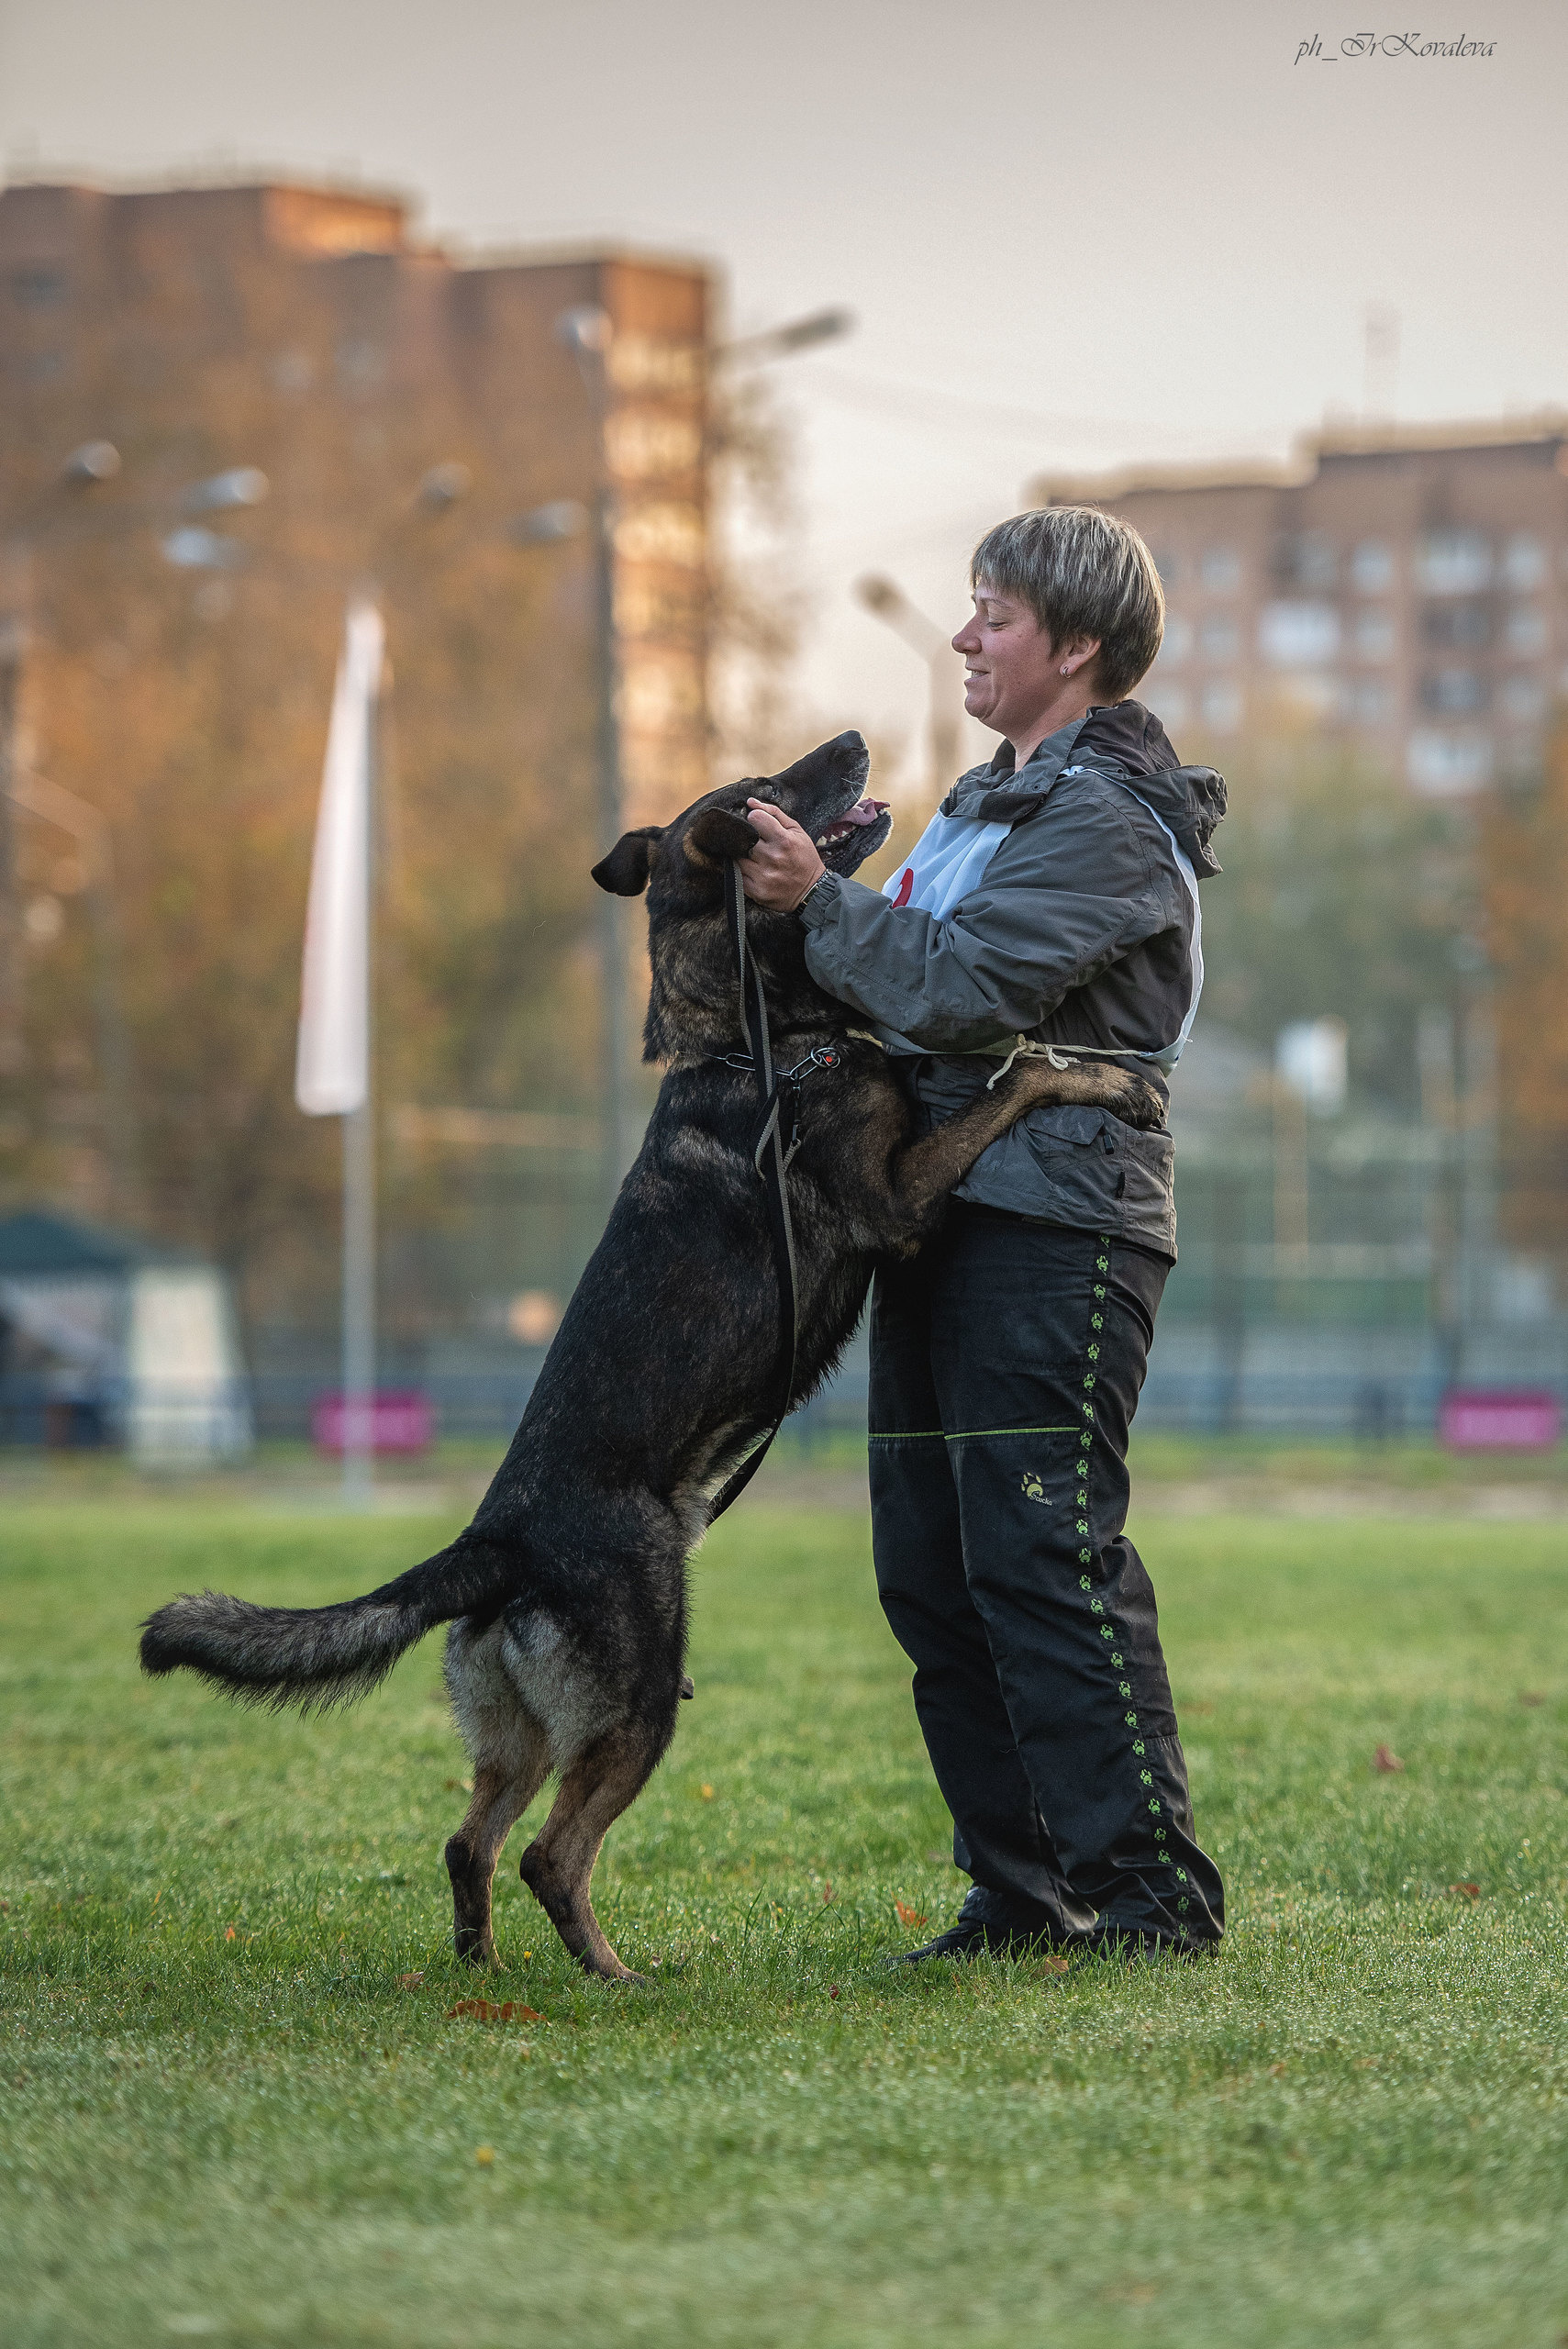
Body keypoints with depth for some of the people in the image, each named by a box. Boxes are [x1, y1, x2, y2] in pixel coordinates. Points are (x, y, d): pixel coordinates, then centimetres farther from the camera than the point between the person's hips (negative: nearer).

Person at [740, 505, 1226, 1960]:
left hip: (1052, 1233, -10)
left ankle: (1152, 1895, -11)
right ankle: (1023, 1892, 12)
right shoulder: (997, 798, 21)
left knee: (1045, 1557, -13)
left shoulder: (1105, 819, -11)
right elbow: (924, 984, 23)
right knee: (932, 1569, 8)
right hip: (952, 1222, 10)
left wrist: (820, 900, -16)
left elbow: (964, 988, -20)